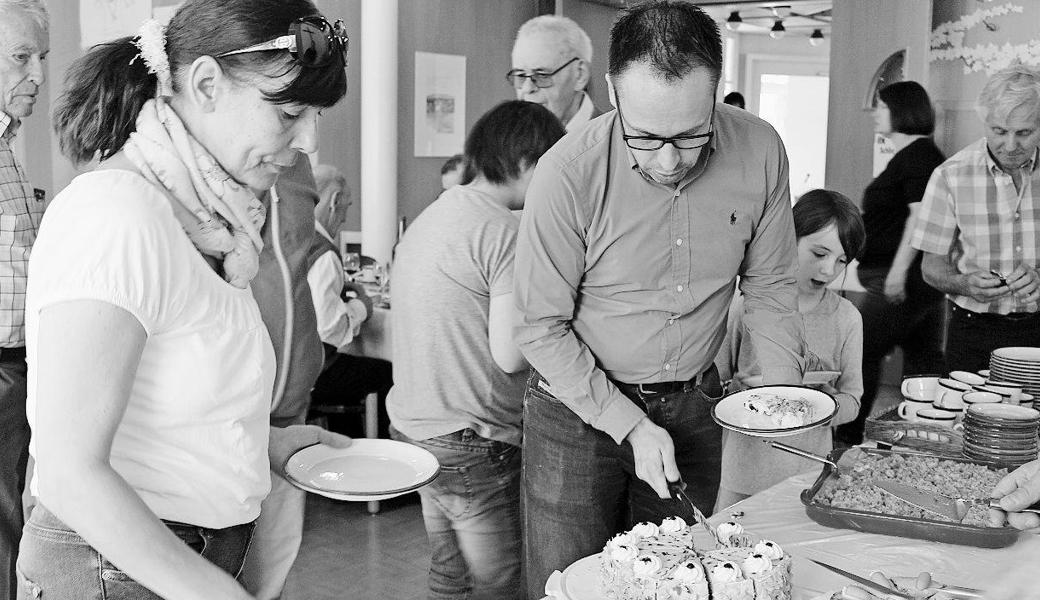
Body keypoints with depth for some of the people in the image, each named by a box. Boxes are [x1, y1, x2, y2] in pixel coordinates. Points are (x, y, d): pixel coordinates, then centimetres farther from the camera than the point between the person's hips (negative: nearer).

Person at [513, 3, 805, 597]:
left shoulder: (760, 151, -12)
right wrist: (631, 426, -19)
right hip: (578, 413, -3)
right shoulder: (567, 174, -22)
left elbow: (770, 286, 1)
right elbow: (543, 329, -15)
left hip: (695, 408, 3)